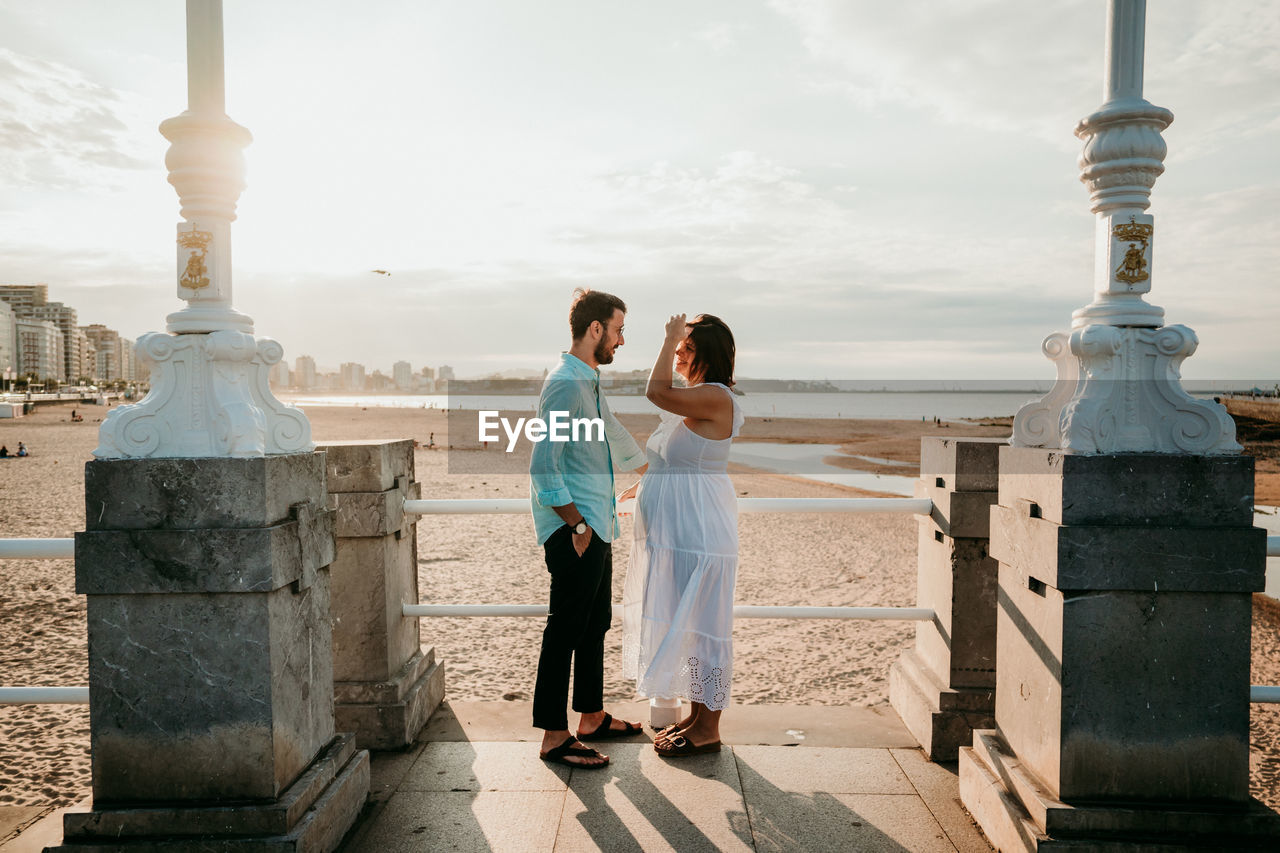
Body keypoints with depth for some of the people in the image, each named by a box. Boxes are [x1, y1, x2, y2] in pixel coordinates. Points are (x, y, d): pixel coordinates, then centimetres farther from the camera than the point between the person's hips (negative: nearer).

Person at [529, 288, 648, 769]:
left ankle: (592, 717, 29)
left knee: (595, 624, 16)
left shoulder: (588, 383, 16)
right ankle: (554, 736, 8)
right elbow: (544, 468, -20)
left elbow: (612, 434, 32)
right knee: (566, 629, -3)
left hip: (596, 527, 10)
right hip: (574, 531, -10)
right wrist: (577, 524, -18)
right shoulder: (564, 385, -15)